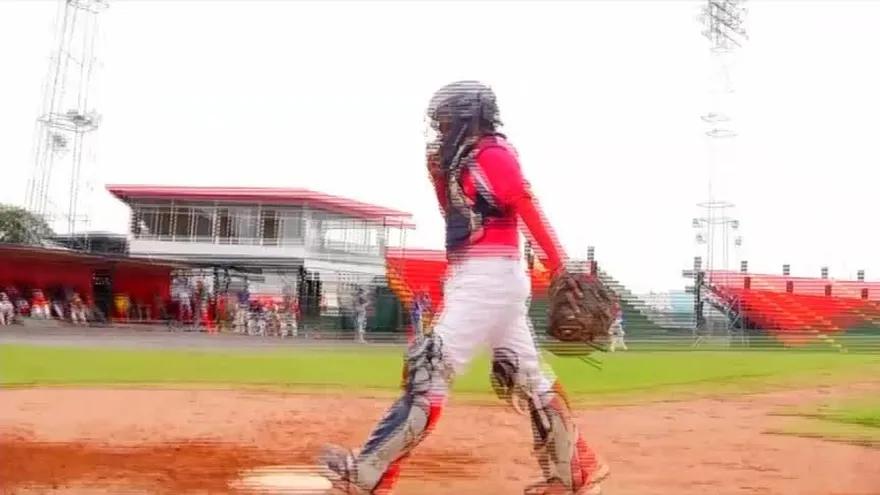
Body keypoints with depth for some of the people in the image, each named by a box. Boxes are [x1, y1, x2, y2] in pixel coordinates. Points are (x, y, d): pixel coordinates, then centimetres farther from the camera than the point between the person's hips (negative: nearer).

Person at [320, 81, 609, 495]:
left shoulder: (492, 155, -9)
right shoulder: (466, 161, 20)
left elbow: (530, 212, -18)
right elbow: (457, 220, 23)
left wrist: (560, 269, -25)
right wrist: (440, 175, 10)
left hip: (489, 278, -10)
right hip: (478, 280, 10)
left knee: (431, 367, -13)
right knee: (524, 376, 12)